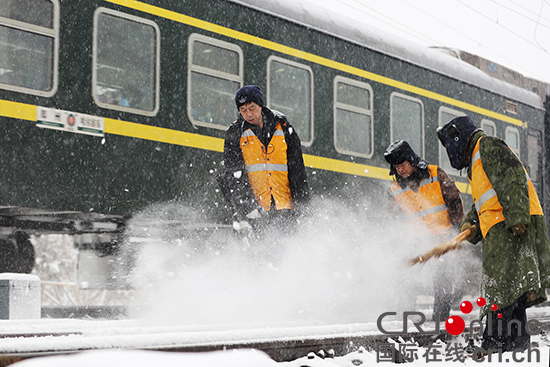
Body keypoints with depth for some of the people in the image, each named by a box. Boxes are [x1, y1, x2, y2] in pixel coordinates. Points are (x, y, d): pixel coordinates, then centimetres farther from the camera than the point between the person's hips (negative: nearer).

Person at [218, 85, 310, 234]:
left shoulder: (282, 127, 9)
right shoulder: (234, 134, 5)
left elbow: (297, 166, 11)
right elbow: (234, 174, -3)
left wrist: (301, 202, 4)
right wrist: (245, 208, -17)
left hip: (284, 206, 2)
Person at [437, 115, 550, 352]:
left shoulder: (488, 146, -2)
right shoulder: (476, 163, 31)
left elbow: (512, 180, -16)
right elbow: (481, 204, 30)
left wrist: (516, 216, -26)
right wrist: (471, 224, 9)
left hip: (513, 226, -11)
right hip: (501, 229, 11)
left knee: (501, 285, -15)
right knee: (511, 288, 11)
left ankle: (495, 342, -19)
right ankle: (517, 339, 14)